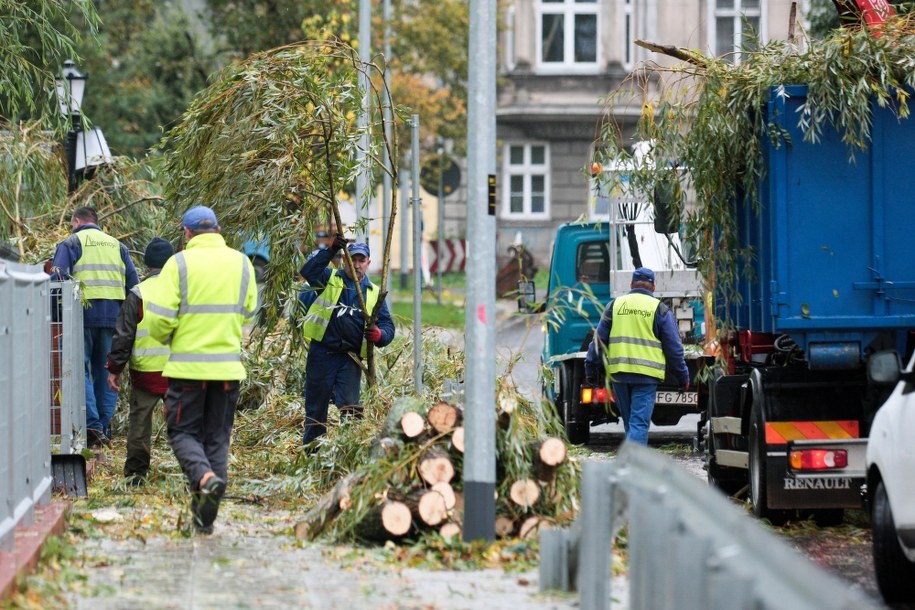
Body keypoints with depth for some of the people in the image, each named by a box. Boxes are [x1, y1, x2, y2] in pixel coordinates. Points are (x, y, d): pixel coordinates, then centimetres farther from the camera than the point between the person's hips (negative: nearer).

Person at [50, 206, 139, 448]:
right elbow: (134, 284, 14)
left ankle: (92, 423, -17)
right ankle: (104, 427, 10)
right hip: (113, 316, 4)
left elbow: (57, 277, -9)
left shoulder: (71, 243, 4)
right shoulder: (117, 246, 18)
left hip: (83, 314, -4)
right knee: (107, 372, 11)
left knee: (81, 370, -2)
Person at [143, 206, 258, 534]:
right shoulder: (241, 264, 4)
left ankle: (205, 477, -22)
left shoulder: (180, 264, -9)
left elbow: (159, 317, -12)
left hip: (187, 364, -3)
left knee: (183, 431, 8)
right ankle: (205, 517, 11)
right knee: (217, 436, 12)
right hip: (228, 365, 4)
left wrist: (165, 337, 10)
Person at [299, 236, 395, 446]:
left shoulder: (374, 293, 12)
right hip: (322, 353, -1)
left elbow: (388, 327, 9)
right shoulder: (330, 279, 6)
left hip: (350, 358, 1)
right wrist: (330, 251, -25)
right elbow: (308, 271, -14)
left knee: (350, 408, -7)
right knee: (316, 408, 6)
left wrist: (378, 334, -15)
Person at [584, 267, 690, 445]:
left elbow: (599, 340, 11)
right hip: (646, 375, -3)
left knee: (629, 422, 17)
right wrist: (683, 376, 11)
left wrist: (590, 369, 18)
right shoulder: (660, 309, 3)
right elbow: (674, 348, 4)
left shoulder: (615, 305, 11)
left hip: (618, 374, 3)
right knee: (639, 422, -8)